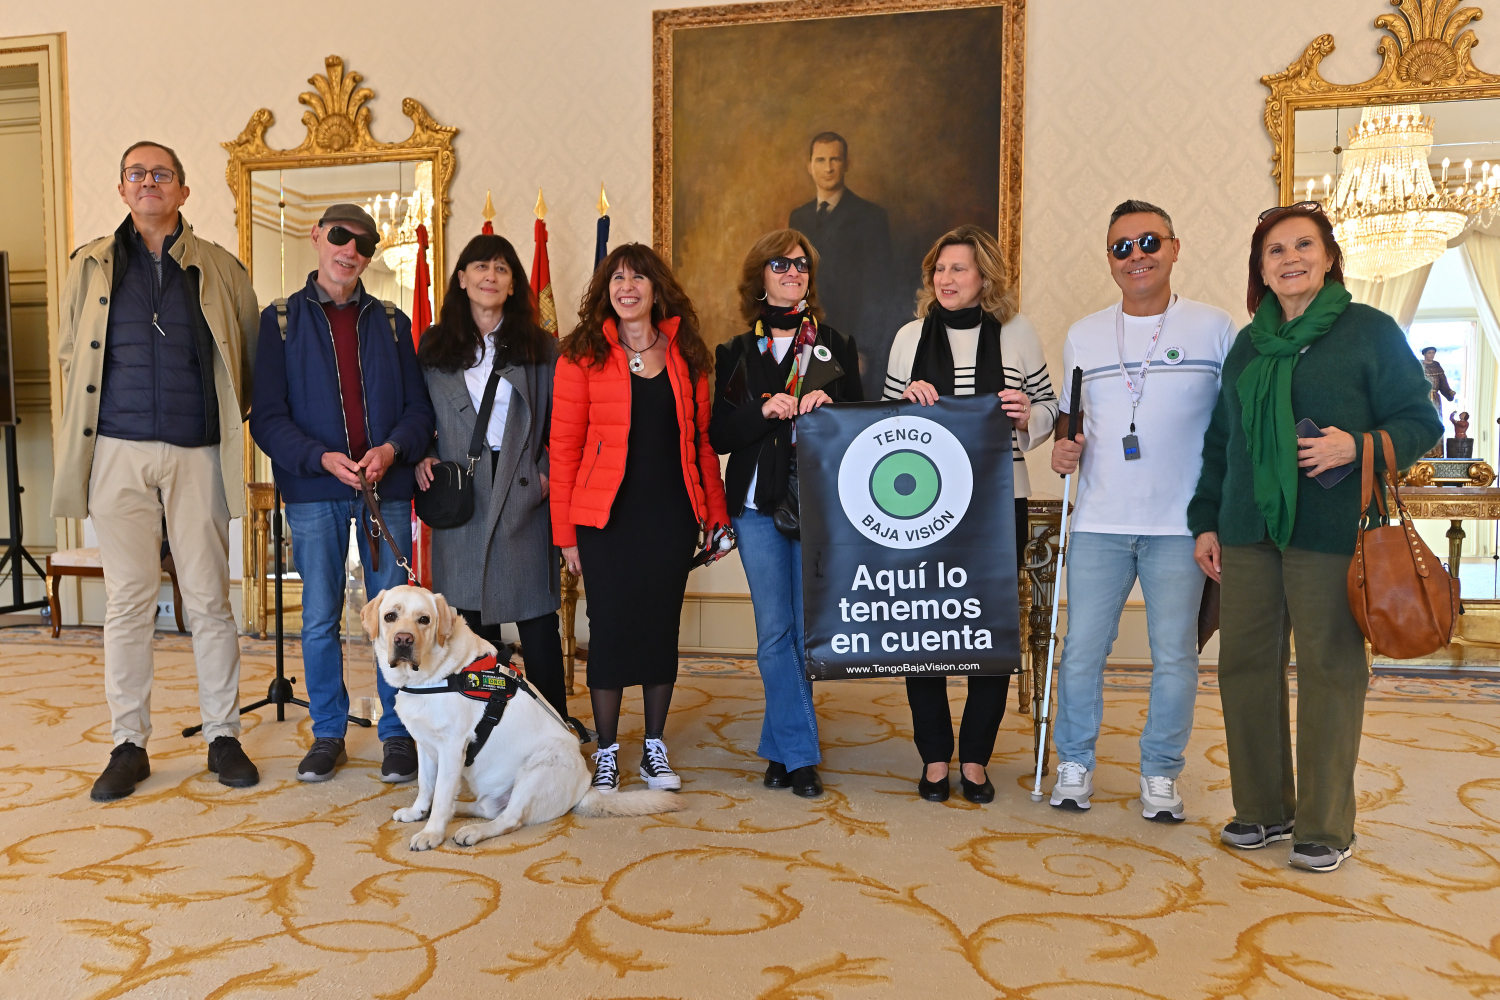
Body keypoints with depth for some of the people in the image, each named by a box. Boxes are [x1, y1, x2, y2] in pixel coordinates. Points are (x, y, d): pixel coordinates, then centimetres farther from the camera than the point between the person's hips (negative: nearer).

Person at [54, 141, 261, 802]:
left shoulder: (220, 269, 8)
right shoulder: (92, 265, 12)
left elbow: (252, 358, 15)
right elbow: (70, 355, 19)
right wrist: (89, 428, 13)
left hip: (197, 454, -1)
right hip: (119, 452, 1)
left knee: (209, 599, 2)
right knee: (128, 600, 3)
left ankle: (223, 736, 13)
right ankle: (128, 744, 13)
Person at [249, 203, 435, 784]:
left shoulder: (392, 322, 12)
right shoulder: (281, 320, 7)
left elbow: (419, 407, 7)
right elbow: (267, 416, -1)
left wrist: (393, 448, -13)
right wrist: (321, 458, -16)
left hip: (388, 486, 1)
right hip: (313, 492, -1)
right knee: (319, 619, 5)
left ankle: (397, 732, 15)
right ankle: (328, 733, 20)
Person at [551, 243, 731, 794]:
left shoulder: (685, 355, 8)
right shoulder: (582, 355, 0)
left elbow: (701, 440, 10)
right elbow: (564, 445, -2)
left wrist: (717, 515, 5)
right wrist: (565, 531, -6)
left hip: (672, 513, 3)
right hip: (607, 515, -2)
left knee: (662, 626, 9)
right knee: (611, 627, 2)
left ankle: (655, 749, 24)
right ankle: (606, 753, 18)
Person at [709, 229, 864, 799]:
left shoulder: (836, 347, 11)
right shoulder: (736, 354, 10)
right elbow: (719, 435, 3)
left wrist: (828, 406, -11)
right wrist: (762, 412, -14)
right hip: (758, 506, 0)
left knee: (803, 631, 2)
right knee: (774, 633, 0)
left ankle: (779, 747, 17)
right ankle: (801, 755, 11)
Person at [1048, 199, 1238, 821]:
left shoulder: (1216, 329, 2)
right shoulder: (1082, 337, 10)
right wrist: (1063, 449, -1)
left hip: (1181, 524, -2)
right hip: (1099, 521, 2)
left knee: (1175, 654, 5)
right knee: (1082, 649, 5)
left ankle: (1161, 774, 23)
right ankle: (1074, 764, 23)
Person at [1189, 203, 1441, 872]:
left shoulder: (1369, 331, 2)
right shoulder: (1249, 344, 16)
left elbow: (1421, 422, 0)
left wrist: (1357, 447, -18)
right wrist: (1205, 521, 14)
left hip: (1330, 533, -5)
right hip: (1249, 532, 5)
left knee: (1330, 670, 0)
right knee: (1244, 664, 6)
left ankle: (1325, 828, 14)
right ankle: (1264, 809, 22)